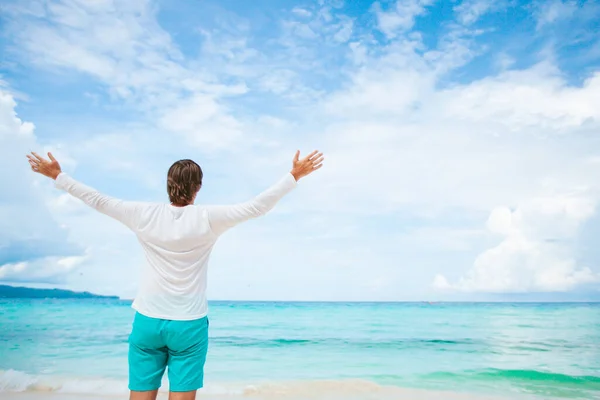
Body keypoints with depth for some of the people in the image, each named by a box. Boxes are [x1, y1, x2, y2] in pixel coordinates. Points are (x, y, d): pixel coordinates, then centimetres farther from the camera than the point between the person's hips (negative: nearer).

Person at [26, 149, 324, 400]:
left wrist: (57, 176, 15)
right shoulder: (207, 219, -11)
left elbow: (97, 200, 2)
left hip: (147, 321, 2)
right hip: (189, 324, -2)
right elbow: (258, 206, -11)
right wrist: (295, 175, -5)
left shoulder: (145, 215, -5)